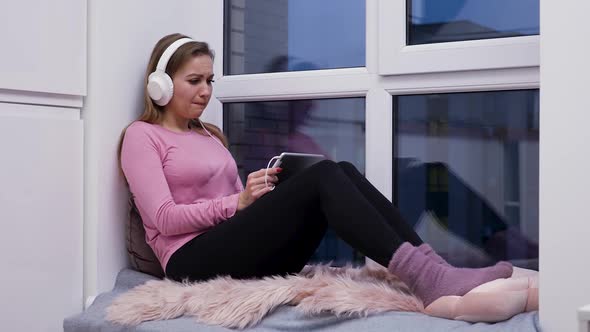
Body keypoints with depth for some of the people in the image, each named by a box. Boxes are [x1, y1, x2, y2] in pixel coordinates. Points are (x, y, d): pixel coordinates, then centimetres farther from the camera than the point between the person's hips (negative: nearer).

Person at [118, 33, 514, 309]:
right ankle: (425, 279, -41)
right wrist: (238, 202, -16)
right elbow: (165, 218, -9)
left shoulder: (210, 135, 27)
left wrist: (262, 196, -3)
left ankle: (430, 267, -30)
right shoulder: (141, 135, 5)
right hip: (195, 259, -7)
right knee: (323, 177, -26)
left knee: (342, 171, -17)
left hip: (244, 253, 7)